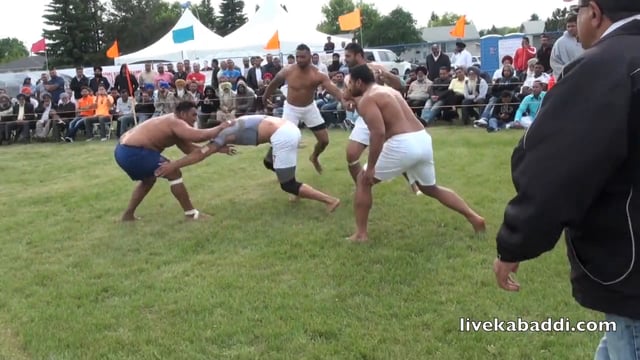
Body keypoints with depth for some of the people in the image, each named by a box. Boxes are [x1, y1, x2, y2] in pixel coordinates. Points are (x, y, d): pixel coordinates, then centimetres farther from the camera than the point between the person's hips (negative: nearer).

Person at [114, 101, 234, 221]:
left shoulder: (172, 123, 20)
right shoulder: (176, 123, -11)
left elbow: (189, 148, 18)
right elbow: (200, 136, -27)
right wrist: (221, 127, -10)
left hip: (124, 151, 11)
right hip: (133, 153, -11)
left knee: (148, 179, 32)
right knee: (174, 174, -3)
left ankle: (128, 215, 35)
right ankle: (191, 213, 5)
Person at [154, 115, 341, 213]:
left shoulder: (225, 132, 3)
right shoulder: (233, 125, 27)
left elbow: (201, 153, -4)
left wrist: (174, 165, -2)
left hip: (283, 136, -9)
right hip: (289, 128, 9)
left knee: (287, 185, 2)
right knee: (271, 163, 33)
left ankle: (331, 200, -3)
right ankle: (298, 192, 36)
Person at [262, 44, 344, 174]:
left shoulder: (318, 74, -23)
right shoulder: (287, 71, -20)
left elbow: (334, 90, -35)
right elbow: (274, 84, 1)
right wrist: (265, 97, 15)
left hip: (310, 108, 2)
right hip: (291, 108, -1)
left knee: (324, 140, 6)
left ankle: (314, 158, 39)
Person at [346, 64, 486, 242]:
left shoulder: (366, 100, -5)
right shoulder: (388, 90, 22)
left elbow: (378, 133, -19)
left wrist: (370, 167, -16)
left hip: (403, 144, -8)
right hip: (423, 140, 8)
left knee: (363, 180, 8)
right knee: (431, 188, 27)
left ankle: (361, 234, 8)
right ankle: (475, 218, 25)